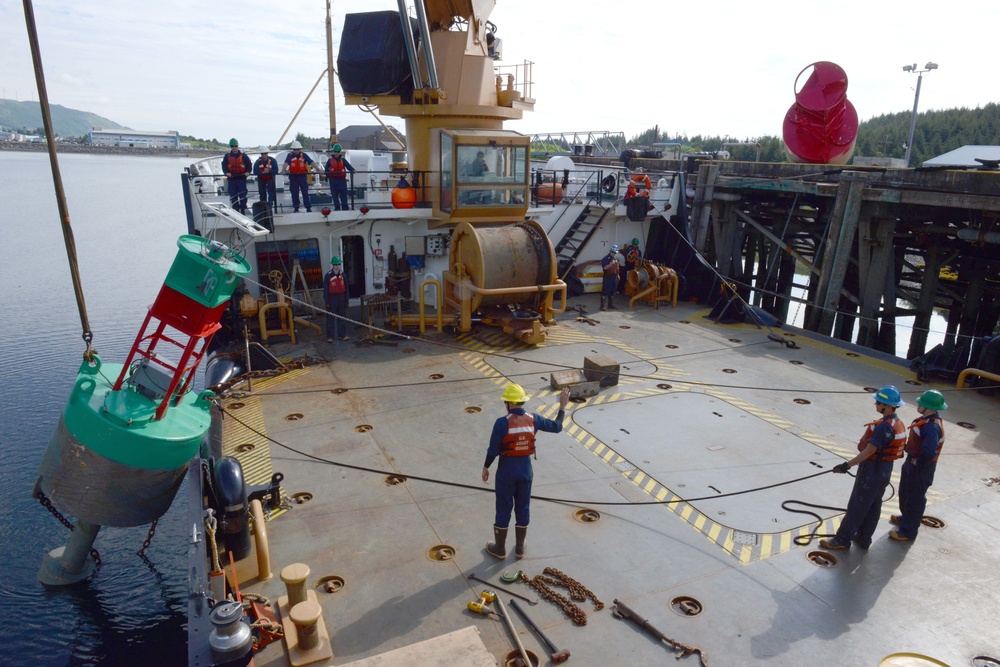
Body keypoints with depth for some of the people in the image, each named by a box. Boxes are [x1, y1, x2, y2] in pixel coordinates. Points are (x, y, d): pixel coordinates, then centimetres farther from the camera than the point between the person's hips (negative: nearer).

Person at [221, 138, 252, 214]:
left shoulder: (243, 155, 0)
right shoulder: (227, 156, 4)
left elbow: (249, 165, 3)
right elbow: (224, 165, 5)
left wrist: (247, 172, -14)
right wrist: (226, 172, -13)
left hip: (242, 178, -2)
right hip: (232, 178, 2)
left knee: (243, 195, -3)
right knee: (233, 196, 3)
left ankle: (243, 209, 8)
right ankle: (235, 210, 10)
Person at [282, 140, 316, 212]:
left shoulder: (304, 155, 1)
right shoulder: (290, 155, 2)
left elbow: (311, 162, -8)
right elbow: (286, 163, -13)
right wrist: (283, 170, -31)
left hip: (302, 176, -1)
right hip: (293, 176, 1)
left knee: (305, 193, -3)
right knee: (294, 193, 7)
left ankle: (308, 208, 0)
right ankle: (296, 209, 15)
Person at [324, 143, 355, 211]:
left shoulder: (343, 159, 6)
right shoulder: (330, 160, 6)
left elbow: (348, 165, -8)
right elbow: (326, 169, 9)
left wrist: (352, 170, -27)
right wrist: (327, 176, 0)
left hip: (342, 179, 0)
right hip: (333, 179, 0)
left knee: (343, 193, -3)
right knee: (334, 194, 3)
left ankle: (345, 208, 1)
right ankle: (337, 208, 10)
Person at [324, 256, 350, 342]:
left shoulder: (342, 275, 5)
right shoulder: (328, 276, -8)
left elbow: (346, 288, 9)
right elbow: (325, 289, -7)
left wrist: (347, 299, 7)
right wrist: (327, 301, -10)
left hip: (341, 297, 4)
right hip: (332, 298, -4)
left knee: (342, 317, 9)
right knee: (330, 318, 1)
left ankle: (342, 335, 19)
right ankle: (329, 337, 5)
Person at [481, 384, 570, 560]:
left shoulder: (502, 423, -20)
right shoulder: (533, 419, -8)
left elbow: (493, 450, -15)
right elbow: (556, 427, 6)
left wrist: (486, 467, 1)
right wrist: (563, 406, 16)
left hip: (506, 470, -3)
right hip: (525, 469, 4)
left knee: (503, 509, 11)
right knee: (522, 508, 17)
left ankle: (500, 549, 26)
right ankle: (519, 548, 31)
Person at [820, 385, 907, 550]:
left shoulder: (884, 427, -26)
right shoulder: (898, 424, 4)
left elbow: (869, 451, -27)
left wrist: (847, 465, -25)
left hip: (871, 471, -9)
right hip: (885, 471, 9)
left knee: (856, 507, 1)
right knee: (873, 507, 17)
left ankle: (842, 540, 11)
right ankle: (863, 539, 29)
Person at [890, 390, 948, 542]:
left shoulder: (932, 427, -31)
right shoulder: (926, 419, -1)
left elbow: (929, 452, -36)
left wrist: (918, 464, -22)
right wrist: (907, 449, 10)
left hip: (920, 468, -10)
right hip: (912, 462, 10)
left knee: (915, 499, 6)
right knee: (905, 492, 27)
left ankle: (908, 532, 21)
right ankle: (906, 517, 49)